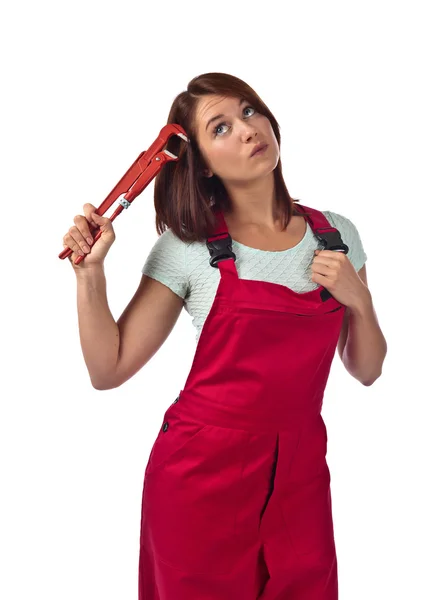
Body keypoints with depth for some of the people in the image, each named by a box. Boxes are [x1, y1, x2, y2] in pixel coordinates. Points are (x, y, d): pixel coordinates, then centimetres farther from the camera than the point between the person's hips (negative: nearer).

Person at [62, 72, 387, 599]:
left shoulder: (336, 235, 3)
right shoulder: (187, 247, -7)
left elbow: (367, 370, 8)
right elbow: (108, 370, -6)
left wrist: (357, 298, -9)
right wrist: (90, 271, -16)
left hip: (300, 471, 3)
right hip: (202, 471, -2)